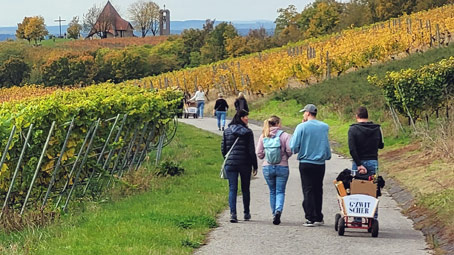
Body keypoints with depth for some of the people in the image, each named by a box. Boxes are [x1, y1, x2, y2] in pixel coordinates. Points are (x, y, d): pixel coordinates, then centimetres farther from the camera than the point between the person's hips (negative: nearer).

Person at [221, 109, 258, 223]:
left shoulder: (227, 131, 3)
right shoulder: (247, 132, -7)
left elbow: (223, 148, 5)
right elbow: (251, 150, -7)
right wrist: (255, 166, -1)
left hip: (231, 164, 2)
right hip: (245, 164, -2)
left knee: (232, 189, 1)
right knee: (245, 189, 13)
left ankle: (233, 213, -13)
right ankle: (246, 213, 22)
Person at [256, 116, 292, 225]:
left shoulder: (263, 136, 1)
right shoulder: (285, 136, -8)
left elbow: (259, 154, -1)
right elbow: (290, 150, -13)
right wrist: (285, 156, 8)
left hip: (267, 167, 3)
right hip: (282, 167, -3)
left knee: (272, 192, 16)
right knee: (280, 192, 3)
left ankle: (274, 214, 17)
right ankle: (278, 210, -20)